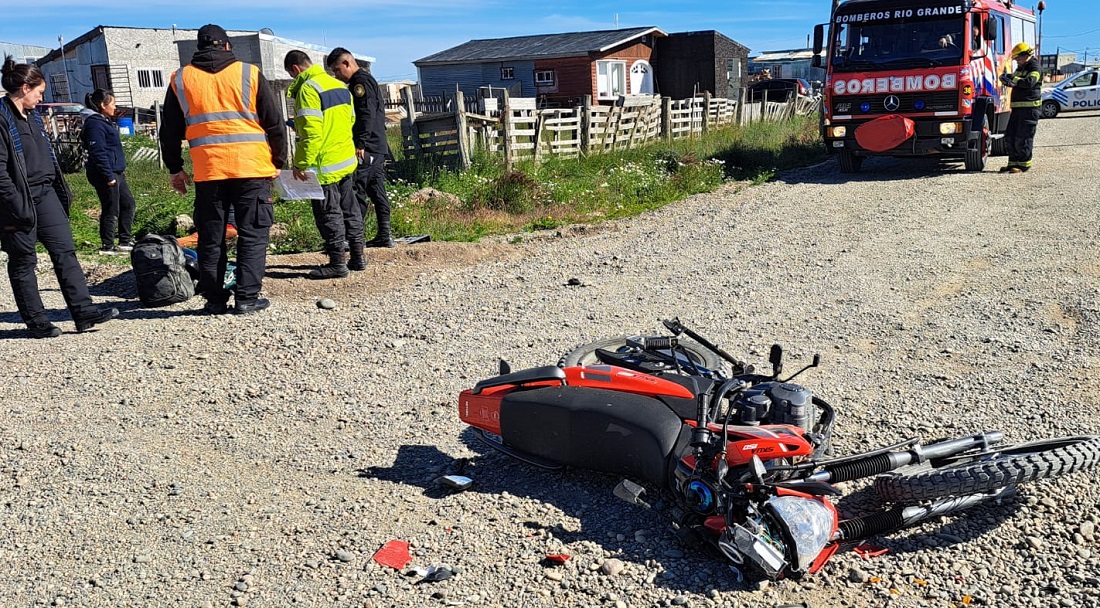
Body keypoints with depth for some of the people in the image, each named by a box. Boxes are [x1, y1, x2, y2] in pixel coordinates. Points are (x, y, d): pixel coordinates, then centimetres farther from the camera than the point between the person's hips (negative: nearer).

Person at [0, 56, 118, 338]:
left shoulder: (33, 117, 15)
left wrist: (62, 192, 18)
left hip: (45, 194, 8)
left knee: (65, 251, 2)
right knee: (23, 262, 3)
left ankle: (84, 311, 0)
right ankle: (36, 321, 9)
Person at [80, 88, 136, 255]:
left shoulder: (105, 121, 17)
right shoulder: (95, 124, -15)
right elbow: (98, 153, -21)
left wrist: (118, 171, 21)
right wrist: (109, 176, -22)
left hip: (116, 172, 11)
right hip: (106, 174, -11)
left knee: (128, 204, 15)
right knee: (111, 210, -3)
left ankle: (125, 241, 22)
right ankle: (107, 246, 6)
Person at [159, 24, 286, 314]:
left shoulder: (180, 79, 10)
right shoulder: (249, 73, 4)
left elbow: (170, 131, 14)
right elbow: (275, 123, 4)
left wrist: (175, 168, 22)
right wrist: (278, 162, 13)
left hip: (207, 171, 2)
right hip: (252, 168, -2)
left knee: (211, 238, 10)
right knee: (253, 235, 4)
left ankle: (215, 299, 13)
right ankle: (247, 298, 1)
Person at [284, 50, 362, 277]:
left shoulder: (308, 89, -14)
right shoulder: (339, 85, 12)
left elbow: (311, 132, -22)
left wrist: (301, 163, -18)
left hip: (325, 165, -9)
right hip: (347, 160, 9)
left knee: (328, 213, 0)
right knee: (349, 208, 16)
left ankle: (337, 263, 5)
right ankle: (357, 256, 22)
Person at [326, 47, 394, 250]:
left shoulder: (361, 82, -8)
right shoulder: (367, 80, 23)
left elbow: (367, 115, -19)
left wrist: (361, 144, -23)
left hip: (366, 148, -11)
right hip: (379, 147, 11)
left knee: (357, 192, -10)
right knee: (377, 190, 10)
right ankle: (385, 235, 11)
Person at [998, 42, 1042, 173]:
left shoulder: (1034, 67, -7)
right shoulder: (1021, 68, 22)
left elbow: (1030, 82, -23)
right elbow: (1014, 81, 23)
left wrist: (1013, 79, -19)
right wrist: (1006, 78, 1)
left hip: (1030, 107, -9)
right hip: (1017, 107, 9)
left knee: (1023, 138, -9)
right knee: (1010, 136, 8)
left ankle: (1024, 164, -2)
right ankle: (1013, 162, 14)